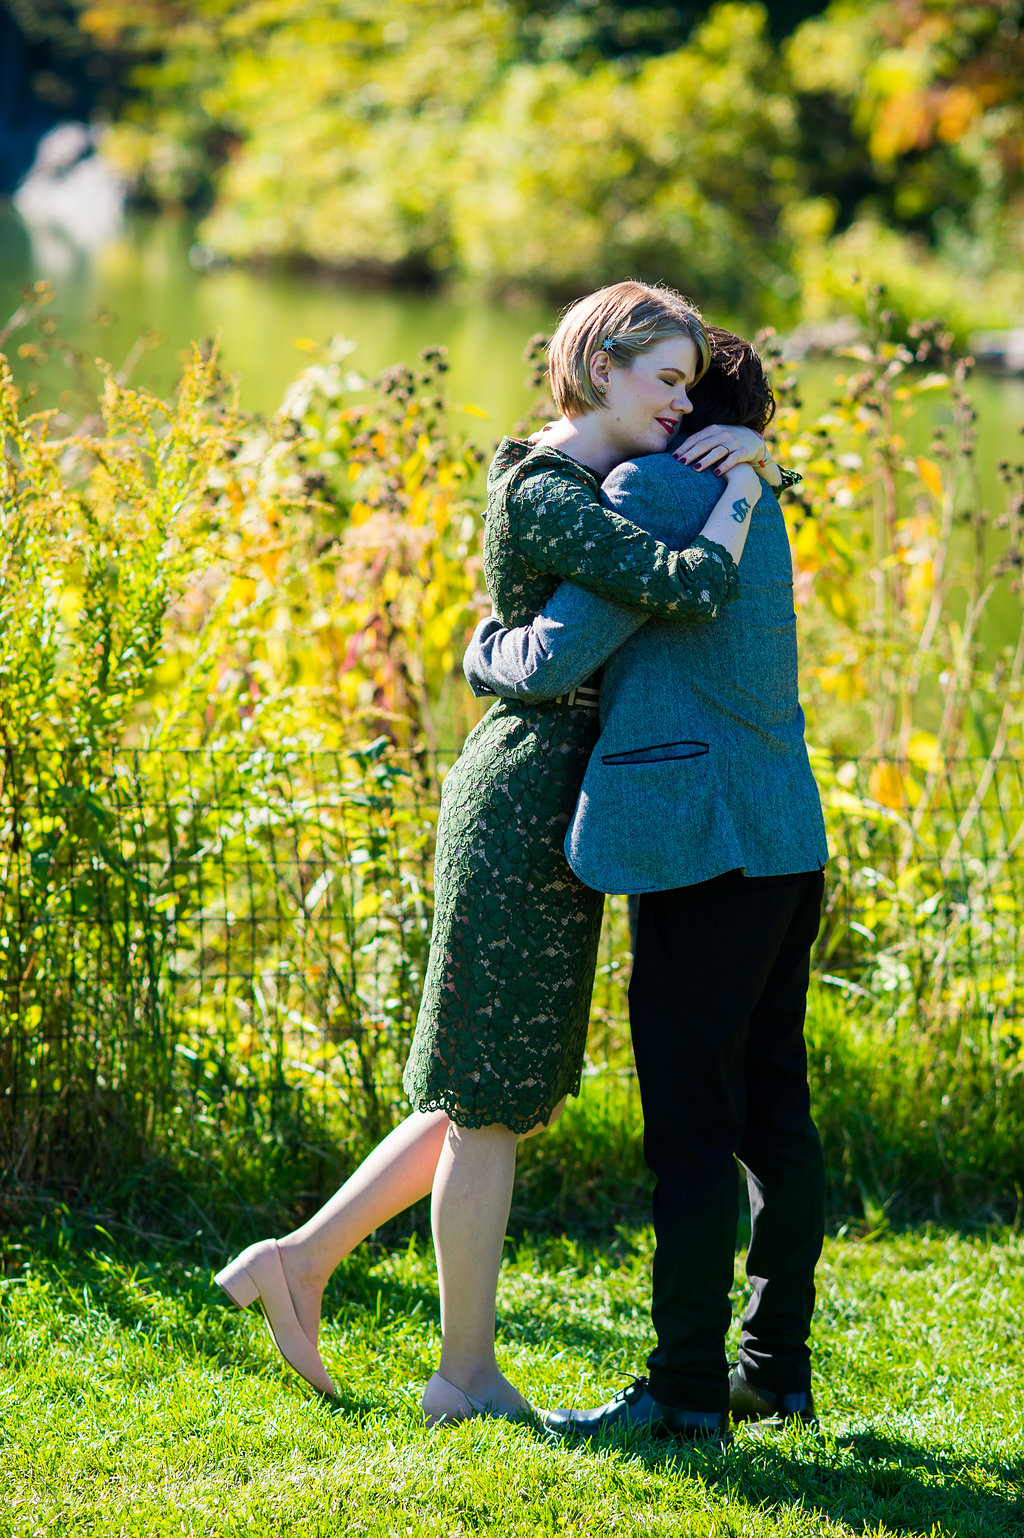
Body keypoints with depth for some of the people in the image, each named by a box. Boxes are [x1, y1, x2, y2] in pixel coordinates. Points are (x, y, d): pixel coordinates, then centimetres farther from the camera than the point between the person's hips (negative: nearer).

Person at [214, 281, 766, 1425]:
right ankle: (466, 1378, 8)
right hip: (529, 801, -10)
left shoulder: (588, 482, 13)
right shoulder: (541, 495, -16)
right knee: (494, 1102, -1)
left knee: (495, 1095, 16)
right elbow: (690, 589, -29)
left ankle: (301, 1260, 22)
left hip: (542, 803, 10)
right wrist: (738, 497, -11)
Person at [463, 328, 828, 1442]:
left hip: (706, 849, -9)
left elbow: (553, 661, -14)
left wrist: (481, 650, 7)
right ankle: (777, 1369, 19)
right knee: (773, 1118, 13)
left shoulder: (650, 490, -11)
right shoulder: (746, 494, 16)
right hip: (786, 842, 9)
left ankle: (688, 1389, 0)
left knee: (691, 1132, -4)